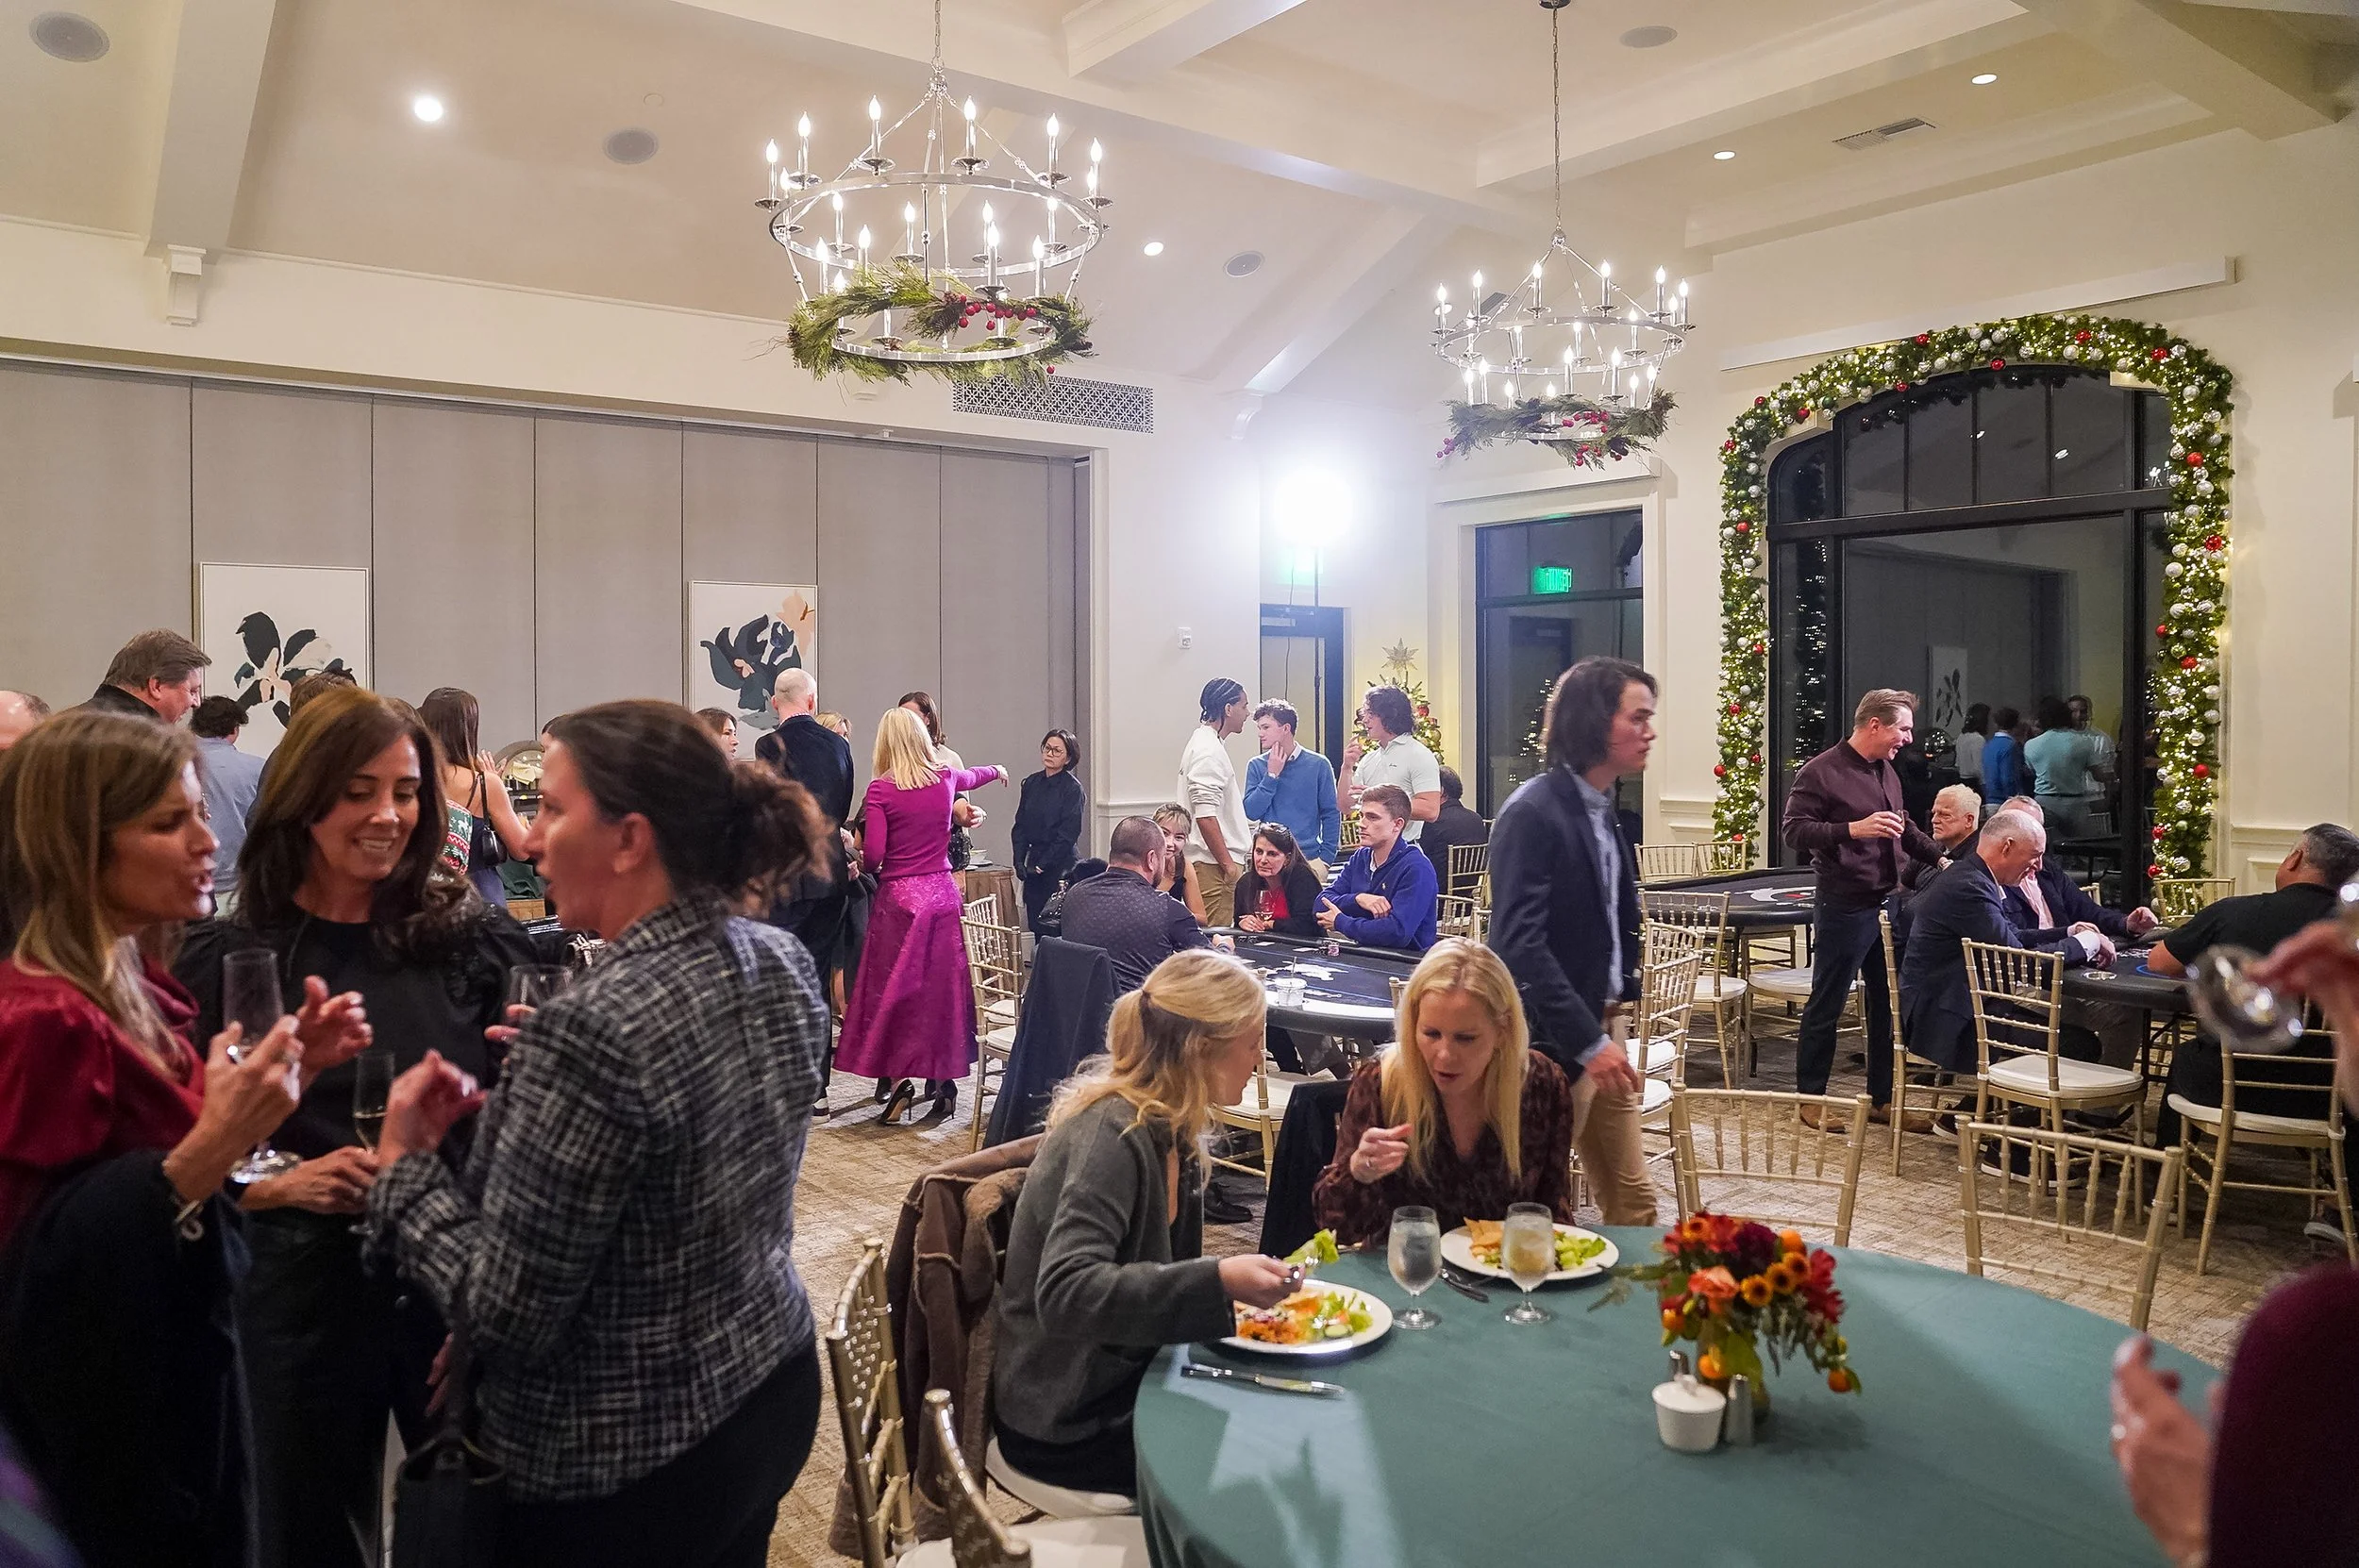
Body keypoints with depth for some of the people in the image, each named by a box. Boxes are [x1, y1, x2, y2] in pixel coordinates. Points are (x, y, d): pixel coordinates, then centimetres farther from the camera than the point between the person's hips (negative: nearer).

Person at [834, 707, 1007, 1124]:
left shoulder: (881, 788, -8)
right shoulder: (945, 779, 5)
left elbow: (872, 853, -13)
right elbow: (974, 776, 28)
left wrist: (870, 869, 10)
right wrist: (997, 770, 51)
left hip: (899, 896, -4)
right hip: (943, 893, 4)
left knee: (894, 988, 4)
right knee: (942, 984, 8)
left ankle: (897, 1078, 1)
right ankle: (942, 1078, 15)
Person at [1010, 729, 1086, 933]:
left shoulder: (1072, 788, -7)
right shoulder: (1032, 783, 10)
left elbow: (1068, 833, -12)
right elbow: (1020, 826, 11)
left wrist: (1043, 864, -13)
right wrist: (1019, 861, 0)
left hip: (1061, 865, -6)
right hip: (1034, 864, 6)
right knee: (1035, 927, 5)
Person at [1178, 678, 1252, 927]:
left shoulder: (1207, 743, 19)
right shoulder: (1208, 750, -14)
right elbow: (1205, 815, -21)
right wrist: (1227, 862, -18)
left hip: (1216, 861, 10)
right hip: (1213, 865, -10)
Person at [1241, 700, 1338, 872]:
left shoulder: (1318, 764, 0)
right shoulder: (1257, 766, 5)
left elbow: (1331, 814, 2)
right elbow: (1251, 812, -3)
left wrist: (1326, 857, -5)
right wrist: (1272, 775, -8)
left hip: (1309, 859, -1)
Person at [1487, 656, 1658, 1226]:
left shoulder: (1601, 810, 10)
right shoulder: (1532, 813, -18)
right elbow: (1520, 943, -23)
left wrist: (1620, 1001, 7)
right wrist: (1588, 1042, -24)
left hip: (1603, 1024, 9)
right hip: (1554, 1041, -9)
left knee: (1633, 1198, 14)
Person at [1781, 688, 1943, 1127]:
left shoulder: (1886, 772, 16)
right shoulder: (1821, 772, -11)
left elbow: (1904, 828, 28)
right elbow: (1795, 830, -17)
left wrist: (1939, 856, 16)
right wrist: (1853, 829, -27)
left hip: (1888, 904, 8)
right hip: (1844, 906, -8)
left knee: (1888, 1003, 12)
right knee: (1826, 1005, 2)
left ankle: (1882, 1098, 23)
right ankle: (1810, 1097, 13)